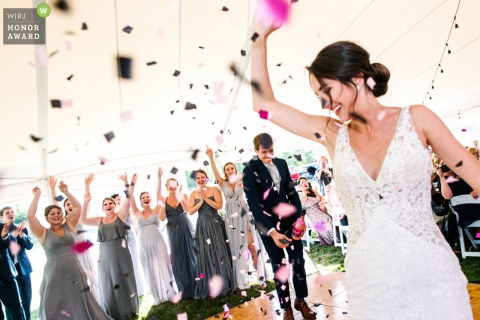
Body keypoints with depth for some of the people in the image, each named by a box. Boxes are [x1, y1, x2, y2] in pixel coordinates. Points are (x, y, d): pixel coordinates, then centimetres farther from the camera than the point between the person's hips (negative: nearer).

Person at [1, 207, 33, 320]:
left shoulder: (22, 229, 5)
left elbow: (30, 246, -3)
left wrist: (21, 234, -19)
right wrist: (12, 235, -28)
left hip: (23, 268, 3)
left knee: (26, 300, 10)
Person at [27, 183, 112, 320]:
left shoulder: (69, 226, 6)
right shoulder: (43, 233, -1)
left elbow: (78, 207, 3)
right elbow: (30, 216, -13)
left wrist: (66, 192, 2)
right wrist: (36, 196, -7)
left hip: (74, 271, 2)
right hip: (54, 274, -2)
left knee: (81, 306, 12)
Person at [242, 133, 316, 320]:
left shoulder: (281, 163, 2)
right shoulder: (250, 170, -13)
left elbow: (291, 191, 8)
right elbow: (254, 205, -17)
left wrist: (299, 217, -3)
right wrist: (272, 232, -25)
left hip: (289, 220, 4)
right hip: (269, 225, -4)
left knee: (298, 261, 10)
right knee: (279, 267, 8)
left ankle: (301, 300, 31)